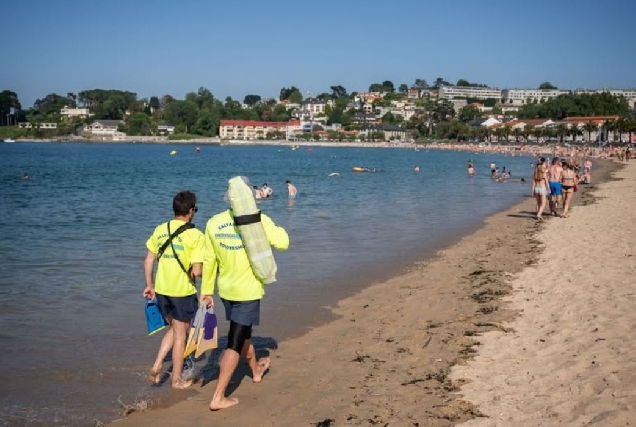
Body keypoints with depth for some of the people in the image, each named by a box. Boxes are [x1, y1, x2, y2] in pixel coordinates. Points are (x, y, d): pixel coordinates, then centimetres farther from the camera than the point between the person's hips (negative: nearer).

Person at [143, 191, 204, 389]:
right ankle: (177, 379, 22)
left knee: (174, 328, 25)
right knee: (180, 334, 11)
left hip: (161, 289, 5)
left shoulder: (160, 230, 1)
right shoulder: (196, 235, -14)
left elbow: (148, 261, 5)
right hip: (183, 291, -5)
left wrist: (149, 285, 16)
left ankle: (157, 366, 13)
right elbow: (197, 271, -18)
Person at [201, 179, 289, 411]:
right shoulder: (259, 220, -16)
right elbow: (283, 243, -15)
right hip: (248, 291, -5)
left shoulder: (214, 222, -3)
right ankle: (218, 397, -1)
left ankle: (256, 369, 51)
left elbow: (209, 260, 2)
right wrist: (275, 228, 4)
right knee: (235, 343, 0)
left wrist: (207, 291, 10)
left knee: (243, 332, 26)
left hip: (226, 290, 5)